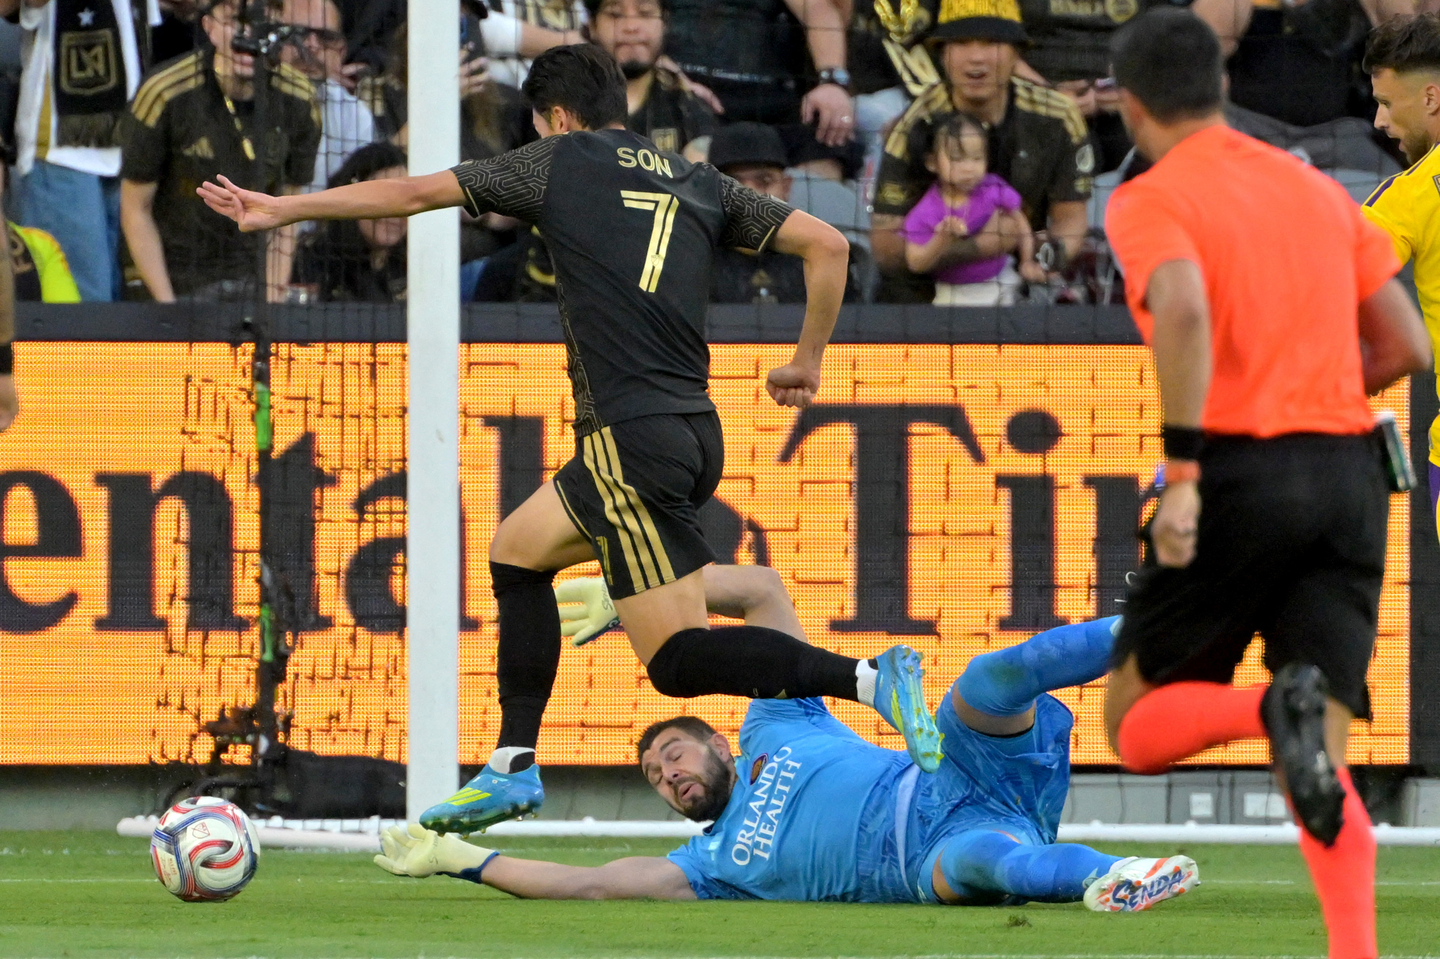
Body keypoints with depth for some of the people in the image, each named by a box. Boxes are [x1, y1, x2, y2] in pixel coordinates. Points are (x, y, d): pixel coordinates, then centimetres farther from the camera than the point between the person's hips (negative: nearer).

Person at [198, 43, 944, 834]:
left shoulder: (559, 163, 3)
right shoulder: (698, 184, 15)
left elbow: (411, 193, 7)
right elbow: (827, 246, 10)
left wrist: (282, 209, 17)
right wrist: (807, 363, 22)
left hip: (633, 441, -8)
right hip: (695, 434, 8)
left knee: (678, 658, -8)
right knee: (515, 554, 24)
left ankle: (867, 679, -24)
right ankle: (513, 768, 22)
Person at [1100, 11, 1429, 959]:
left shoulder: (1150, 202, 0)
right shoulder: (1320, 189, 18)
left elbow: (1185, 310, -21)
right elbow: (1405, 346, 15)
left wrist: (1183, 471, -21)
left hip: (1239, 468, -5)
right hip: (1349, 471, 5)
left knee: (1138, 727, 9)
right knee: (1324, 774, 3)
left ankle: (1275, 710, -22)